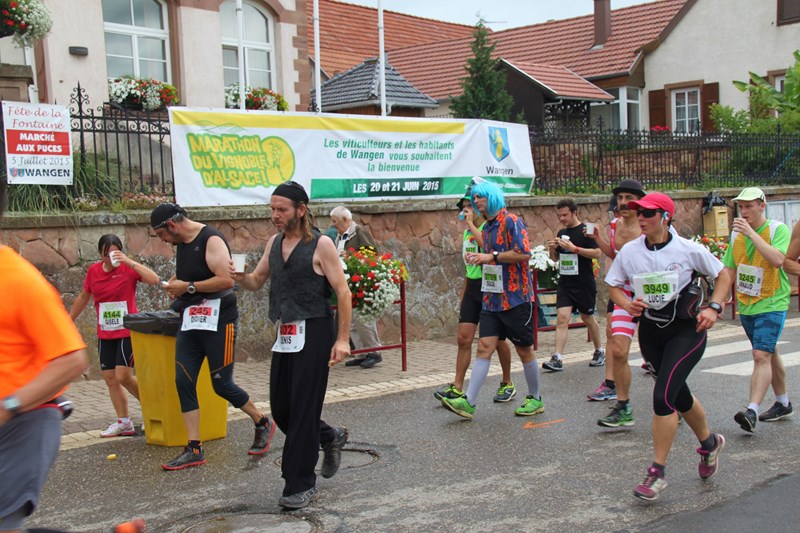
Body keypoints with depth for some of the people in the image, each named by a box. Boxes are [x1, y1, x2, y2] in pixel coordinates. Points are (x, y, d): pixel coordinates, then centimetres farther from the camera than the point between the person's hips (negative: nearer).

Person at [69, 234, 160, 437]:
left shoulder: (128, 268, -9)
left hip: (127, 331, -5)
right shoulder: (93, 271, 4)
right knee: (110, 378, 6)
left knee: (123, 376, -11)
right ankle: (124, 423, 17)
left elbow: (154, 280, -26)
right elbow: (83, 297, 19)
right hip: (105, 334, 5)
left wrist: (129, 261, -28)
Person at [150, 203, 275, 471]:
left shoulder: (211, 240, -14)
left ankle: (263, 424, 23)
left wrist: (188, 287, -18)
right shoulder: (182, 244, 12)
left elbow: (226, 280, -24)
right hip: (190, 322, 8)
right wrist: (175, 284, 8)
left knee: (222, 384, -1)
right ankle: (194, 449, 6)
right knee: (183, 381, 0)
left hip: (217, 321, -8)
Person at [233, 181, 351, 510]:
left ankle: (301, 485, 7)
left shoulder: (321, 245, -9)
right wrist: (239, 277, -6)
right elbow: (256, 282, 18)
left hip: (313, 332, -7)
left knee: (303, 409, -4)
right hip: (285, 335, 7)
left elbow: (342, 291, -10)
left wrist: (342, 338, -16)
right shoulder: (274, 242, 11)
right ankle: (329, 437, 35)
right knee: (281, 408, 9)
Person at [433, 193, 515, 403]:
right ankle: (457, 388, 1)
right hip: (472, 288, 7)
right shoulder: (467, 232, 15)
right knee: (463, 338, 0)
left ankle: (507, 384, 21)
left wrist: (471, 223, -19)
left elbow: (485, 244, -31)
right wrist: (462, 296, 21)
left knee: (498, 339, 4)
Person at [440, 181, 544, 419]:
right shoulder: (487, 228, 17)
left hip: (516, 297, -7)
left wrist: (491, 256, -18)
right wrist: (479, 259, 6)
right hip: (492, 298, 7)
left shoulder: (511, 221, -9)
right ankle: (468, 402, -6)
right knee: (484, 347, -1)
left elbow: (524, 254, -19)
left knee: (524, 350, 4)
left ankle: (535, 399, 20)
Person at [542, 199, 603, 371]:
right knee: (562, 318, -8)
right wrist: (552, 249, -3)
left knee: (587, 318, 10)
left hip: (584, 284, -5)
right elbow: (555, 258, 19)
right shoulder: (561, 233, 11)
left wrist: (574, 248, -24)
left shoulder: (585, 231, -8)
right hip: (564, 283, 5)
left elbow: (596, 253, -16)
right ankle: (557, 359, -14)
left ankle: (599, 351, 31)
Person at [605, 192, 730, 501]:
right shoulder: (629, 251, -3)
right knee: (679, 396, 18)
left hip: (686, 330, -5)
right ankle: (709, 443, 48)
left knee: (663, 396, -17)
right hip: (650, 331, 5)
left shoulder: (688, 249, -11)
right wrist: (626, 303, -14)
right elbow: (613, 285, 7)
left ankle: (657, 473, -5)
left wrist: (713, 308, -13)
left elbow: (722, 275, 1)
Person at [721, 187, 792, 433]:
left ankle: (752, 411, -23)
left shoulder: (778, 229, -9)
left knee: (761, 356, -16)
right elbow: (729, 271, 12)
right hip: (746, 305, 6)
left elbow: (777, 260, -27)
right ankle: (783, 403, 31)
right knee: (769, 354, 18)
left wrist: (751, 232, -28)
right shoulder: (736, 233, 6)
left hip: (772, 304, -6)